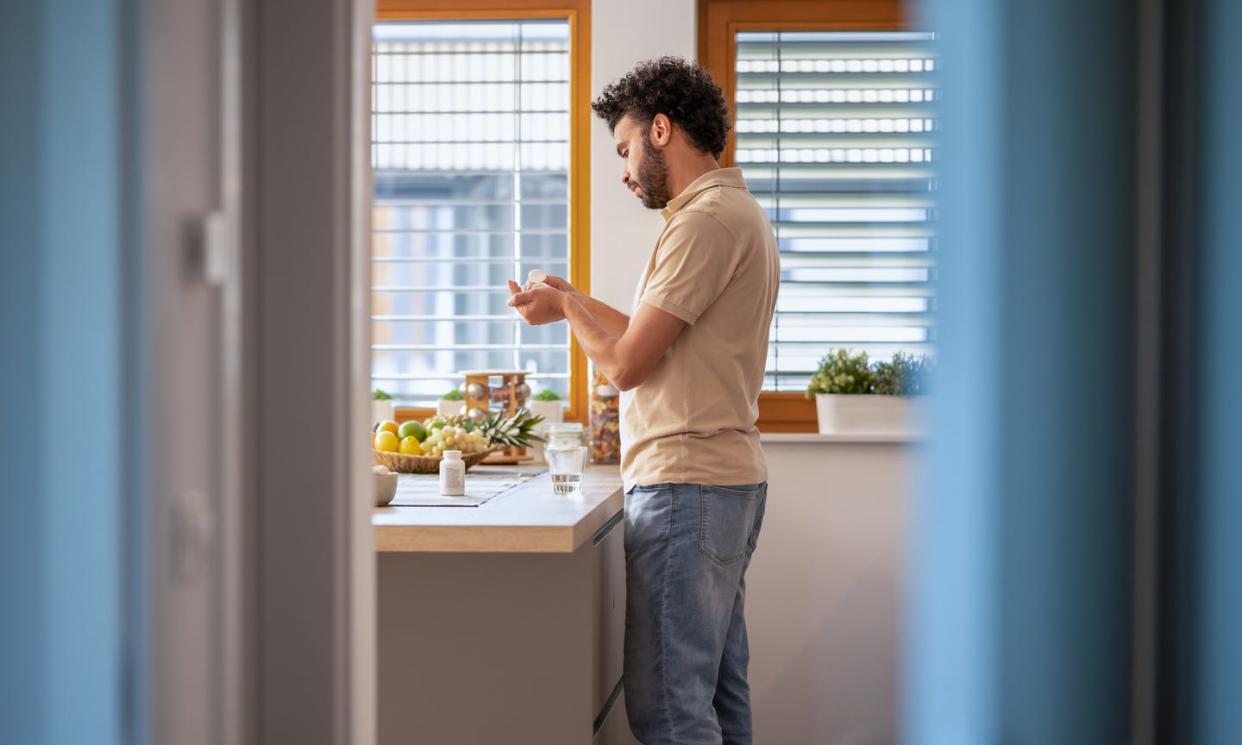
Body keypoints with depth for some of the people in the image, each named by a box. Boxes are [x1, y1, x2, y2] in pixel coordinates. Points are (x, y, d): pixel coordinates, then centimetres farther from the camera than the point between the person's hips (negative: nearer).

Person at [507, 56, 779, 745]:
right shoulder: (740, 211, 18)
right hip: (729, 479, 11)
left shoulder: (708, 219, -14)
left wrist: (566, 308, 3)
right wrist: (575, 302, 22)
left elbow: (626, 364, -15)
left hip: (685, 487, -11)